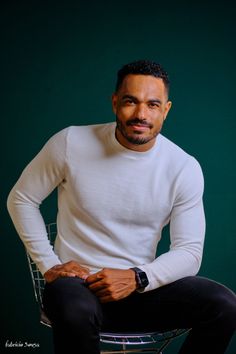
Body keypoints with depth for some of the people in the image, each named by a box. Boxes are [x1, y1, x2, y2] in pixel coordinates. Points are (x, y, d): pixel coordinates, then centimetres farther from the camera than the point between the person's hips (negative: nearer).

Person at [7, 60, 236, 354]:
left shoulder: (185, 168, -5)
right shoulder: (71, 143, -8)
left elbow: (189, 252, -4)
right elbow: (21, 199, 4)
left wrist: (137, 278, -21)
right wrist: (49, 264, -4)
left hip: (142, 285, 3)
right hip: (77, 283, -2)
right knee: (75, 312, -39)